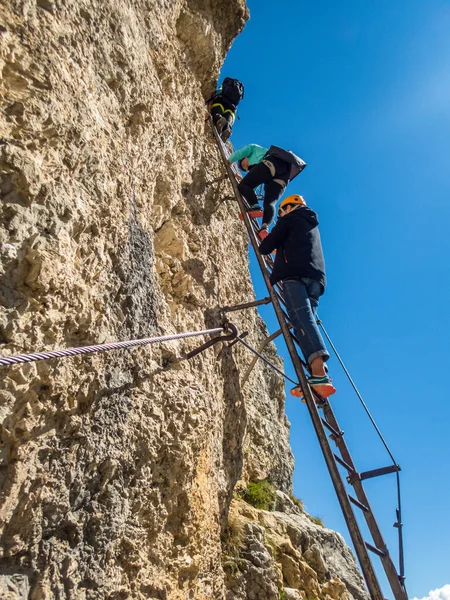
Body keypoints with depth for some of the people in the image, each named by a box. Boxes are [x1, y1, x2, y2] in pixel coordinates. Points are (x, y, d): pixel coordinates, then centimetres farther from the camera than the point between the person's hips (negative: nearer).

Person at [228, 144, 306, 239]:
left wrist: (228, 162, 39)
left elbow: (238, 154, 24)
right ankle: (264, 228, -34)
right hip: (282, 177, 7)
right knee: (269, 203, -7)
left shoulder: (253, 148, 31)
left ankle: (255, 208, -29)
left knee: (243, 185, -3)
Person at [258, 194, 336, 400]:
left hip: (296, 275, -7)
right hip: (316, 278, 8)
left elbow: (266, 247, 10)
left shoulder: (290, 219, 15)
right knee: (307, 321, -1)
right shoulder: (313, 226, 37)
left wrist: (262, 245, 33)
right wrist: (279, 249, 60)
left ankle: (319, 373, -41)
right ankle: (318, 376, -19)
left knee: (302, 319, -22)